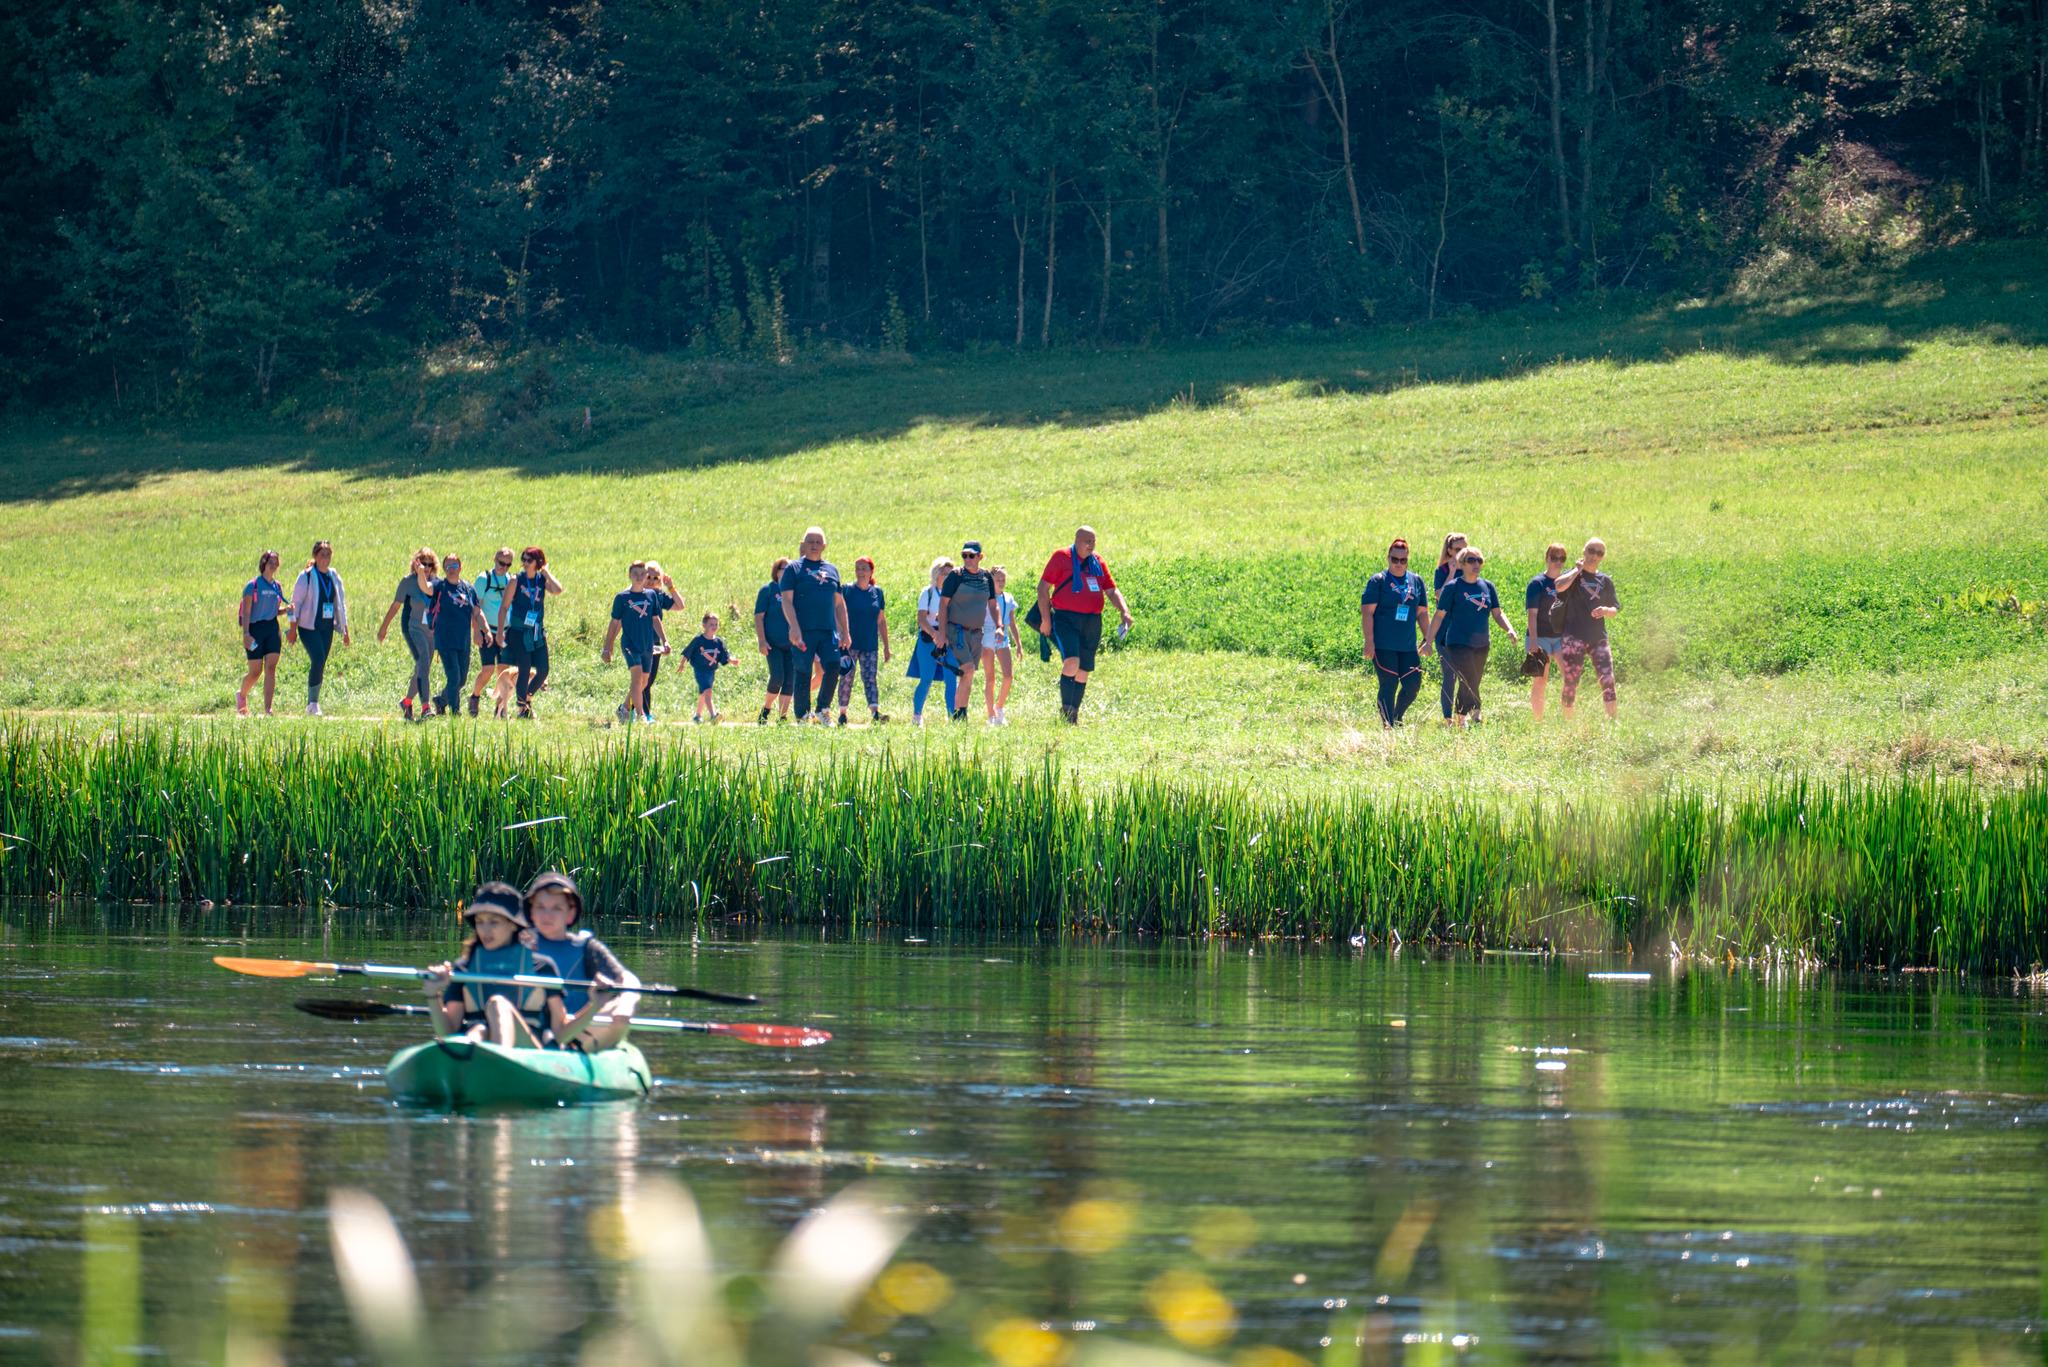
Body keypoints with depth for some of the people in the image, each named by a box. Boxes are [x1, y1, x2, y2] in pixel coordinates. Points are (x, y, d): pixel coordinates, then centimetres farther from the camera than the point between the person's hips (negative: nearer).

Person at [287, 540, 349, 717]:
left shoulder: (334, 577, 10)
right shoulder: (306, 576, -6)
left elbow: (341, 604, 16)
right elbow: (296, 603, -5)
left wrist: (345, 631, 14)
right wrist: (293, 630, -9)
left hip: (327, 628, 6)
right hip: (309, 627, -6)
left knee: (321, 665, 6)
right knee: (318, 661, -18)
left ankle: (312, 705, 14)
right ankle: (313, 704, -12)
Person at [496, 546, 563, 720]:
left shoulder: (542, 580, 3)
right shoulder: (517, 581, -4)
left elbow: (557, 589, -18)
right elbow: (504, 607, -2)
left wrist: (546, 572, -9)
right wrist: (500, 631, -7)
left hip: (538, 632, 3)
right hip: (520, 632, -3)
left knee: (543, 670, -1)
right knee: (524, 671, -3)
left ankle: (527, 697, 24)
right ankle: (522, 708, 11)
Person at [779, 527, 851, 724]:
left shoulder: (831, 569, 17)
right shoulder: (794, 568, 3)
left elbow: (839, 604, 20)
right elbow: (787, 600, -6)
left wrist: (844, 632, 14)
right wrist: (794, 628, -18)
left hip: (828, 631, 4)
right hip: (804, 632, -4)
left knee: (833, 667, -9)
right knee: (803, 673, -2)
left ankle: (823, 710, 7)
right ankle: (802, 717, 6)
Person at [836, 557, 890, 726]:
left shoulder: (877, 592, 8)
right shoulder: (847, 590, -1)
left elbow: (881, 621, 13)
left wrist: (886, 646, 12)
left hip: (870, 645, 2)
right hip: (849, 644, -2)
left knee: (870, 678, -5)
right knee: (846, 678, 1)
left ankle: (875, 711, -15)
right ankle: (842, 713, 8)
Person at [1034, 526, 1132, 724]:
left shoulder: (1098, 562, 15)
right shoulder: (1061, 557, 0)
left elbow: (1111, 590, 17)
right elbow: (1043, 587, 0)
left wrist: (1124, 612, 0)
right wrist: (1045, 619, -5)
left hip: (1092, 623, 6)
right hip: (1066, 619, -6)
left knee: (1083, 671, 7)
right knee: (1071, 662, -23)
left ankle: (1074, 716, 16)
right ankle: (1066, 710, -16)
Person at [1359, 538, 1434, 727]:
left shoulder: (1416, 582, 12)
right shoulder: (1378, 581, -3)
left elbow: (1422, 613, 17)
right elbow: (1367, 612, -7)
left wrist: (1427, 639, 12)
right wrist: (1369, 642, -14)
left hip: (1408, 647, 5)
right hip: (1384, 647, -5)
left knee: (1413, 685, 1)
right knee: (1388, 687, -5)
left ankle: (1397, 719, 23)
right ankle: (1388, 726, 2)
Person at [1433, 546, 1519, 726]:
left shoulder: (1487, 586, 9)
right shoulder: (1453, 587, -4)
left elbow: (1497, 613, 11)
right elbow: (1440, 615, -2)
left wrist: (1509, 630, -7)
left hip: (1481, 644, 5)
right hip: (1459, 643, -5)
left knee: (1472, 684, 10)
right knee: (1469, 682, -16)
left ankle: (1461, 718, 21)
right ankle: (1475, 715, -14)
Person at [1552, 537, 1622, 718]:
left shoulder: (1605, 581, 13)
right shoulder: (1574, 575, 3)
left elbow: (1615, 610, 18)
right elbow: (1559, 586, -21)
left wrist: (1605, 611, -6)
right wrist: (1578, 569, -9)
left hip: (1598, 637, 3)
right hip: (1574, 637, -3)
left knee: (1607, 680, -6)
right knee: (1571, 682, -3)